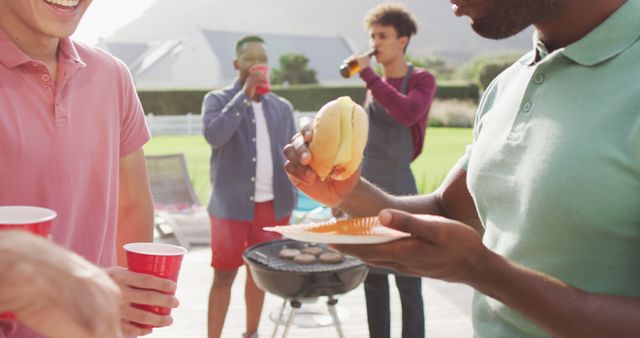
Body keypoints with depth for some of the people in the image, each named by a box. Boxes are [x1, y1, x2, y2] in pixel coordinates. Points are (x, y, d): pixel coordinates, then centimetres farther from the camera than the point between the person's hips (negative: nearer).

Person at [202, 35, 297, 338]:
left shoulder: (282, 106, 10)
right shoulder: (218, 99, 1)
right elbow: (213, 135, -19)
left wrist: (289, 198, 4)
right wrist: (244, 95, -17)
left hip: (272, 205, 4)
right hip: (232, 205, -3)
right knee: (224, 276, 0)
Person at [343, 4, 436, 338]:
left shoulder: (422, 79, -4)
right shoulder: (375, 83, 13)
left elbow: (408, 114, -26)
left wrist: (368, 75, -19)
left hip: (398, 192, -6)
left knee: (407, 283, -1)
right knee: (372, 279, 11)